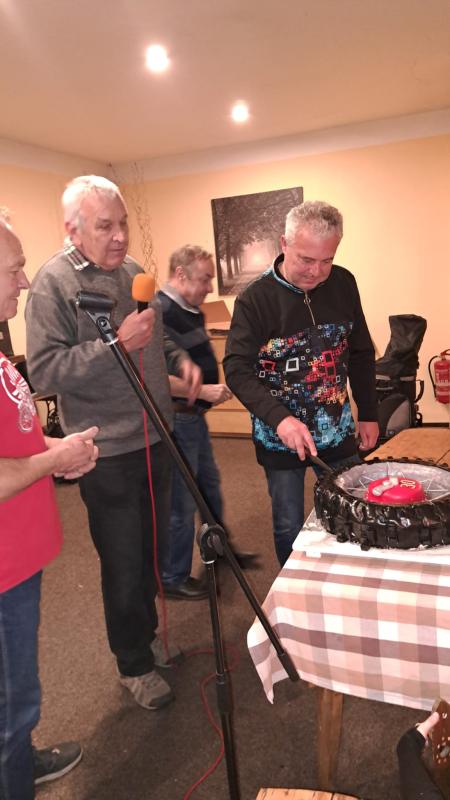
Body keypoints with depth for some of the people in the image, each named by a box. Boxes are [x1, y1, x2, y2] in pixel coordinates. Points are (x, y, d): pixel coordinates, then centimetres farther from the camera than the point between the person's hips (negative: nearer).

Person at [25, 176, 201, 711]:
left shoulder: (134, 272, 7)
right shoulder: (53, 283, -14)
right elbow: (44, 372, -21)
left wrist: (180, 360, 0)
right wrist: (115, 344, -29)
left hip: (154, 439, 7)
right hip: (107, 451, -6)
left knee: (152, 551, 21)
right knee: (123, 564, 9)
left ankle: (145, 634, 45)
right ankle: (134, 664, 32)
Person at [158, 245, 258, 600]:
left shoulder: (192, 311, 10)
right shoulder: (160, 313, -21)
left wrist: (214, 387, 11)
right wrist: (203, 391, -23)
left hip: (194, 415, 10)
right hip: (176, 420, -10)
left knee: (210, 485, 24)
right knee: (182, 502, 3)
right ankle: (173, 578, 22)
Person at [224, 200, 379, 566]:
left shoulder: (343, 284, -2)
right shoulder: (255, 299, -14)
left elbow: (361, 354, 8)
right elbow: (237, 369, -17)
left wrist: (369, 413, 8)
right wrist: (279, 417, -29)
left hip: (338, 433, 4)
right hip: (280, 437, -3)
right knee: (290, 527, 10)